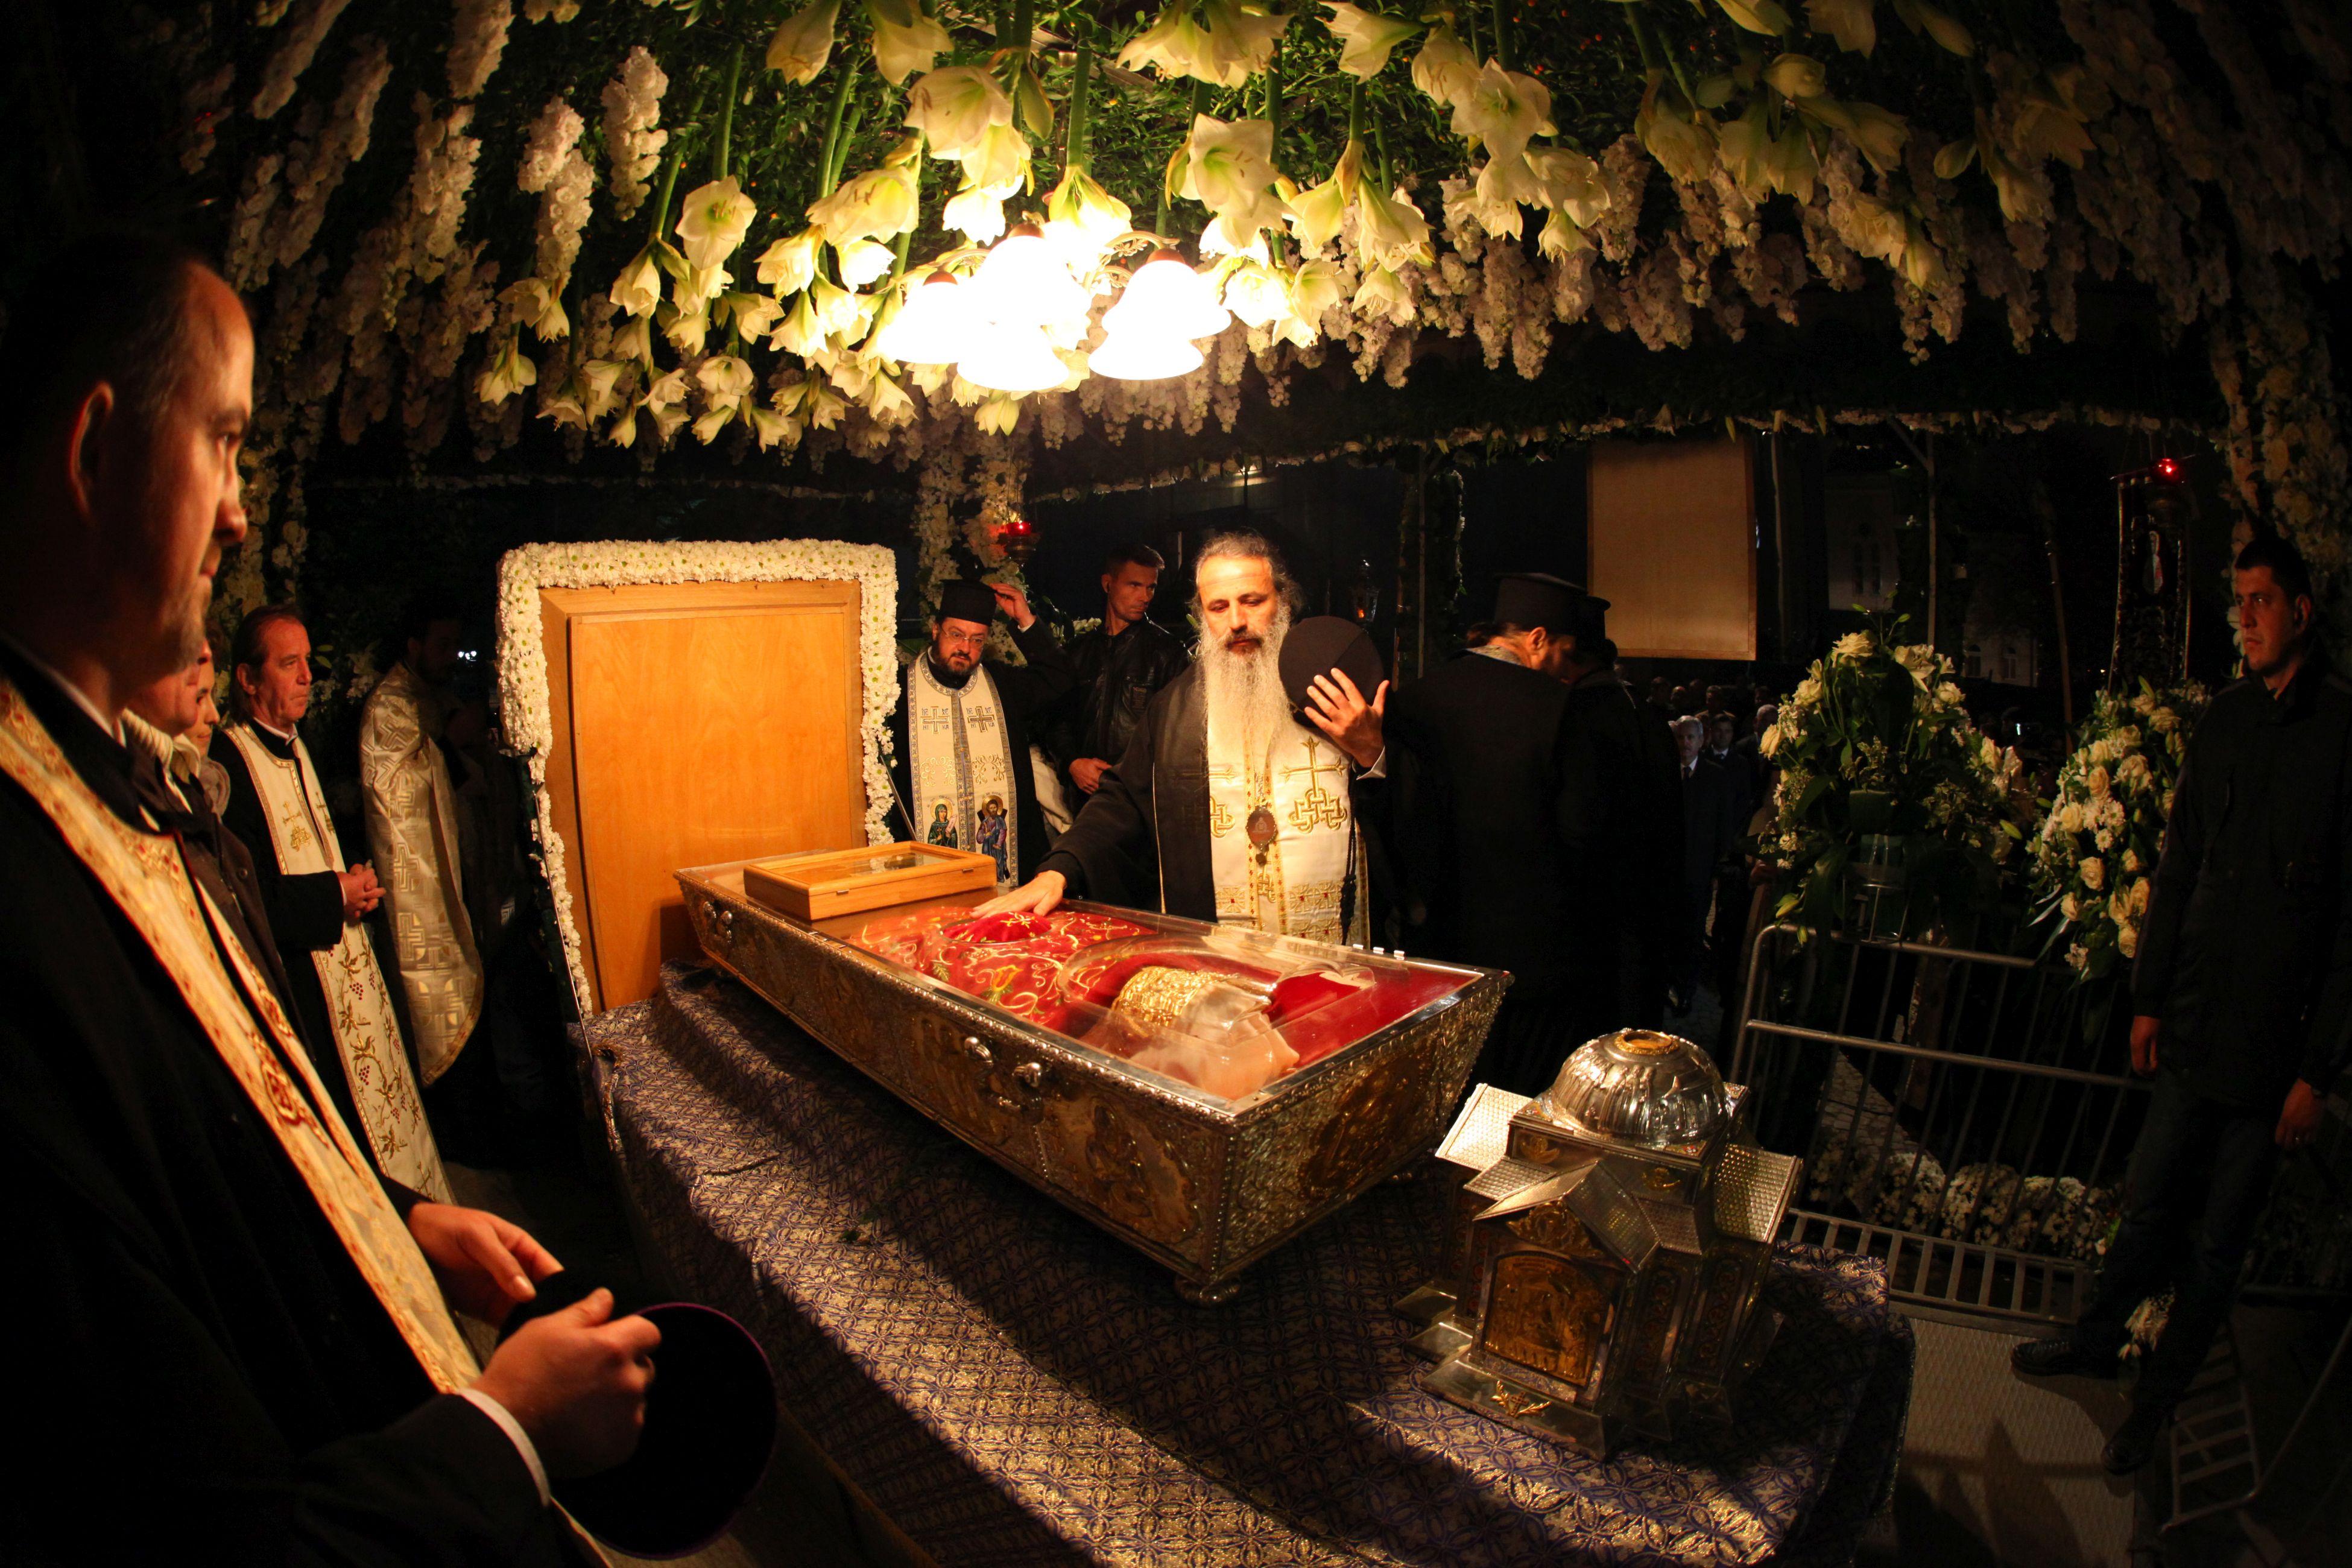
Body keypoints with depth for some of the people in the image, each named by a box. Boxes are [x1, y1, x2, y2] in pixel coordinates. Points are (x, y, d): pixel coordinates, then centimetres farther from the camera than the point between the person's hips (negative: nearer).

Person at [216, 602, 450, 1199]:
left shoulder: (293, 747, 14)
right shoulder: (229, 762, -17)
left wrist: (353, 883, 9)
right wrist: (335, 897, -18)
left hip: (341, 964, 9)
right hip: (296, 987, -9)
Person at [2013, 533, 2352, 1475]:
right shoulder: (2224, 720, 5)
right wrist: (2150, 995, 12)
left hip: (2274, 1044, -4)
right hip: (2195, 1025, 4)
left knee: (2219, 1242, 11)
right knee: (2149, 1202, 17)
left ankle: (2158, 1398, 29)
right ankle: (2096, 1339, 37)